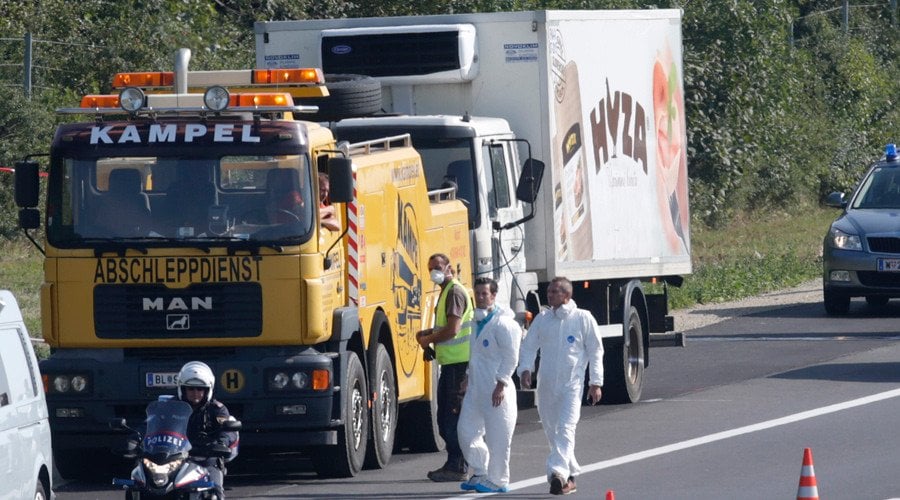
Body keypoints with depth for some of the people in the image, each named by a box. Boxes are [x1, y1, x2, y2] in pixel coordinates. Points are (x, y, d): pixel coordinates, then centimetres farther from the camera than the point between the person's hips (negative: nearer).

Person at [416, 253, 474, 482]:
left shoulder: (455, 292, -13)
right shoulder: (446, 292, 19)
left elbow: (453, 329, -20)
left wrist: (428, 340, -7)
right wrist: (428, 333, 11)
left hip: (459, 362, -11)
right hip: (450, 361, 11)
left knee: (454, 416, -9)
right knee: (445, 416, 13)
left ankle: (458, 468, -7)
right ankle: (453, 464, 18)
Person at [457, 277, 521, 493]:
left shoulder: (503, 324, -12)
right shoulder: (478, 321, 14)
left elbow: (511, 358, -15)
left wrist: (501, 384, -19)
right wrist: (468, 377, 20)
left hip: (496, 389, -9)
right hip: (475, 387, 9)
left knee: (497, 436, -2)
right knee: (467, 431, 9)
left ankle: (497, 481, 6)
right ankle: (480, 474, 21)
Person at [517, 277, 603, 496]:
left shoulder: (583, 319, -2)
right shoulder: (542, 319, 8)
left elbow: (595, 352, 1)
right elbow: (528, 346, 10)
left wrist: (595, 383, -3)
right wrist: (525, 369, -8)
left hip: (572, 384, -5)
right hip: (546, 385, 5)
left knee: (565, 429, -18)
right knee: (551, 430, 12)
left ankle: (559, 473, -30)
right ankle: (571, 474, 26)